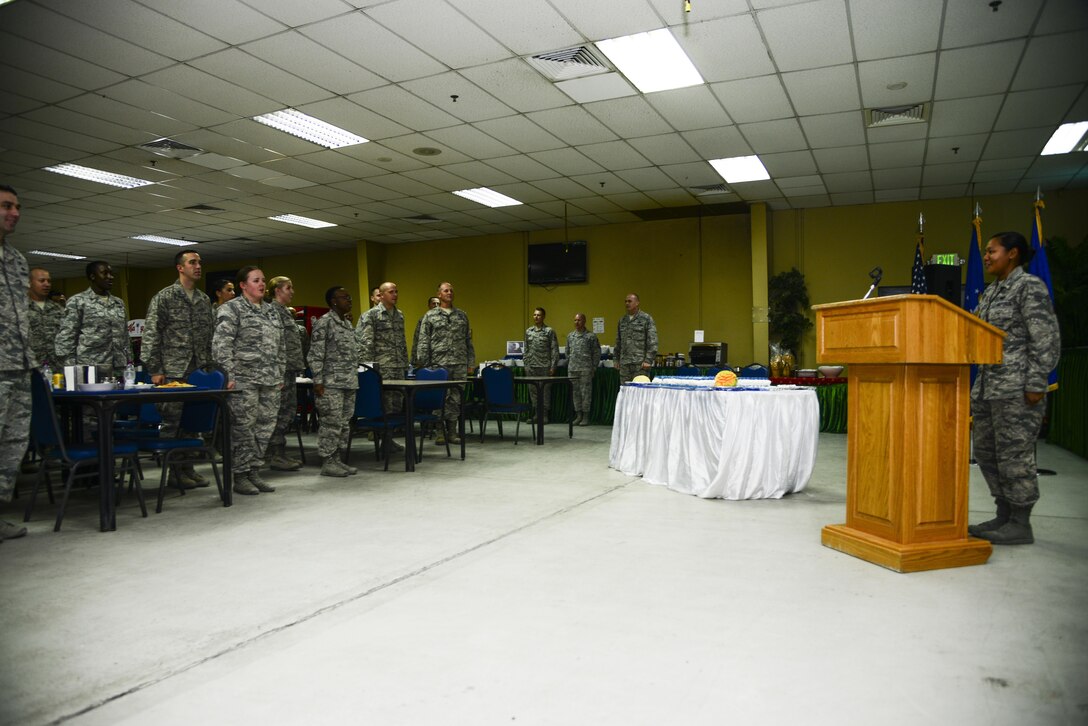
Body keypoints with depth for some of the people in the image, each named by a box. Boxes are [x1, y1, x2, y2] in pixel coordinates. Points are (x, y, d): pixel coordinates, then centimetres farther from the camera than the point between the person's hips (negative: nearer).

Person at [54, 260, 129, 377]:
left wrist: (129, 363, 12)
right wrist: (70, 370, -10)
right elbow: (65, 339, -4)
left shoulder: (119, 303, 17)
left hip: (118, 369, 5)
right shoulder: (77, 301, 0)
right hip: (89, 369, -5)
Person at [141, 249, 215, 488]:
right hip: (172, 372, -5)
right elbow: (150, 334, -7)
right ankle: (173, 471, 9)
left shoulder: (205, 300, 14)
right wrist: (154, 370, -11)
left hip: (198, 372, 5)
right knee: (171, 422, 0)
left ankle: (187, 467, 18)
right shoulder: (164, 297, -3)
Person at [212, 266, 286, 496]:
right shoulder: (231, 309, -3)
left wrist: (280, 374, 16)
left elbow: (281, 346, 22)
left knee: (264, 427, 7)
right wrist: (228, 376, -16)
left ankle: (254, 472, 17)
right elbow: (221, 345, -10)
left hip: (270, 381, 7)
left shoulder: (270, 311, 18)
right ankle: (240, 476, 6)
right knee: (243, 427, -3)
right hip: (244, 380, -7)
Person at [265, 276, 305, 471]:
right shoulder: (273, 310, -10)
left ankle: (281, 453, 17)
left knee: (289, 410, 11)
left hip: (290, 369, 10)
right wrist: (281, 369, -21)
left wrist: (297, 366, 19)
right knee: (281, 411, -6)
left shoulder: (286, 311, 19)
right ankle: (275, 456, 0)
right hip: (282, 369, -10)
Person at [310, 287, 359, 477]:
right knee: (331, 423, -5)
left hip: (349, 383, 8)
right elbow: (316, 354, -12)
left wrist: (355, 378, 18)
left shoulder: (347, 323, 16)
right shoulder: (324, 322, -8)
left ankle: (338, 459, 17)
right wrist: (318, 381, -16)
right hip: (332, 383, -8)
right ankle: (327, 463, 3)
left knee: (344, 423, 10)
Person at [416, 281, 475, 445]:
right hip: (438, 363, -3)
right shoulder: (430, 316, 4)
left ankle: (452, 431, 13)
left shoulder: (462, 315, 13)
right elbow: (423, 343, 1)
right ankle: (439, 432, 7)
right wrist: (424, 365, -6)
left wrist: (471, 363, 8)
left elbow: (468, 341, 14)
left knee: (455, 399, 5)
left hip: (459, 364, 3)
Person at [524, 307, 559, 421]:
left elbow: (554, 350, -5)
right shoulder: (528, 331, 10)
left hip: (545, 366, -4)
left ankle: (545, 414, 7)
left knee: (545, 390, 0)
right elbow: (526, 350, 15)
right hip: (531, 367, 5)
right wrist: (526, 364, 9)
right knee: (533, 390, 7)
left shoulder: (549, 331, -3)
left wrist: (553, 366, -11)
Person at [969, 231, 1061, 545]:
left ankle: (1020, 524, 6)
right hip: (987, 386, 9)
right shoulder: (990, 292, 18)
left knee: (1014, 453, -4)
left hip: (1016, 387, -9)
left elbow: (1047, 340, -12)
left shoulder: (1030, 286, -6)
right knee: (985, 451, 11)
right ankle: (1004, 516, 21)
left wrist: (1036, 384, -17)